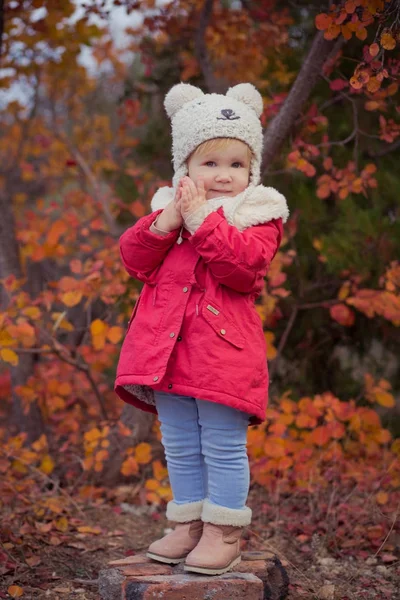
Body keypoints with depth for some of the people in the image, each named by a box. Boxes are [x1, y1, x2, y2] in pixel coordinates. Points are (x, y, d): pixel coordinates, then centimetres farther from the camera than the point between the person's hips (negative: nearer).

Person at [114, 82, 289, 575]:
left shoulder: (258, 215, -2)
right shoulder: (169, 207, 12)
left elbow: (246, 264, -20)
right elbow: (135, 259, 2)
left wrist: (201, 219, -20)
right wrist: (164, 223, -13)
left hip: (223, 349, -5)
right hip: (168, 347, 5)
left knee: (223, 446, -1)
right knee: (179, 446, 13)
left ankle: (223, 534, 10)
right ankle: (187, 526, 25)